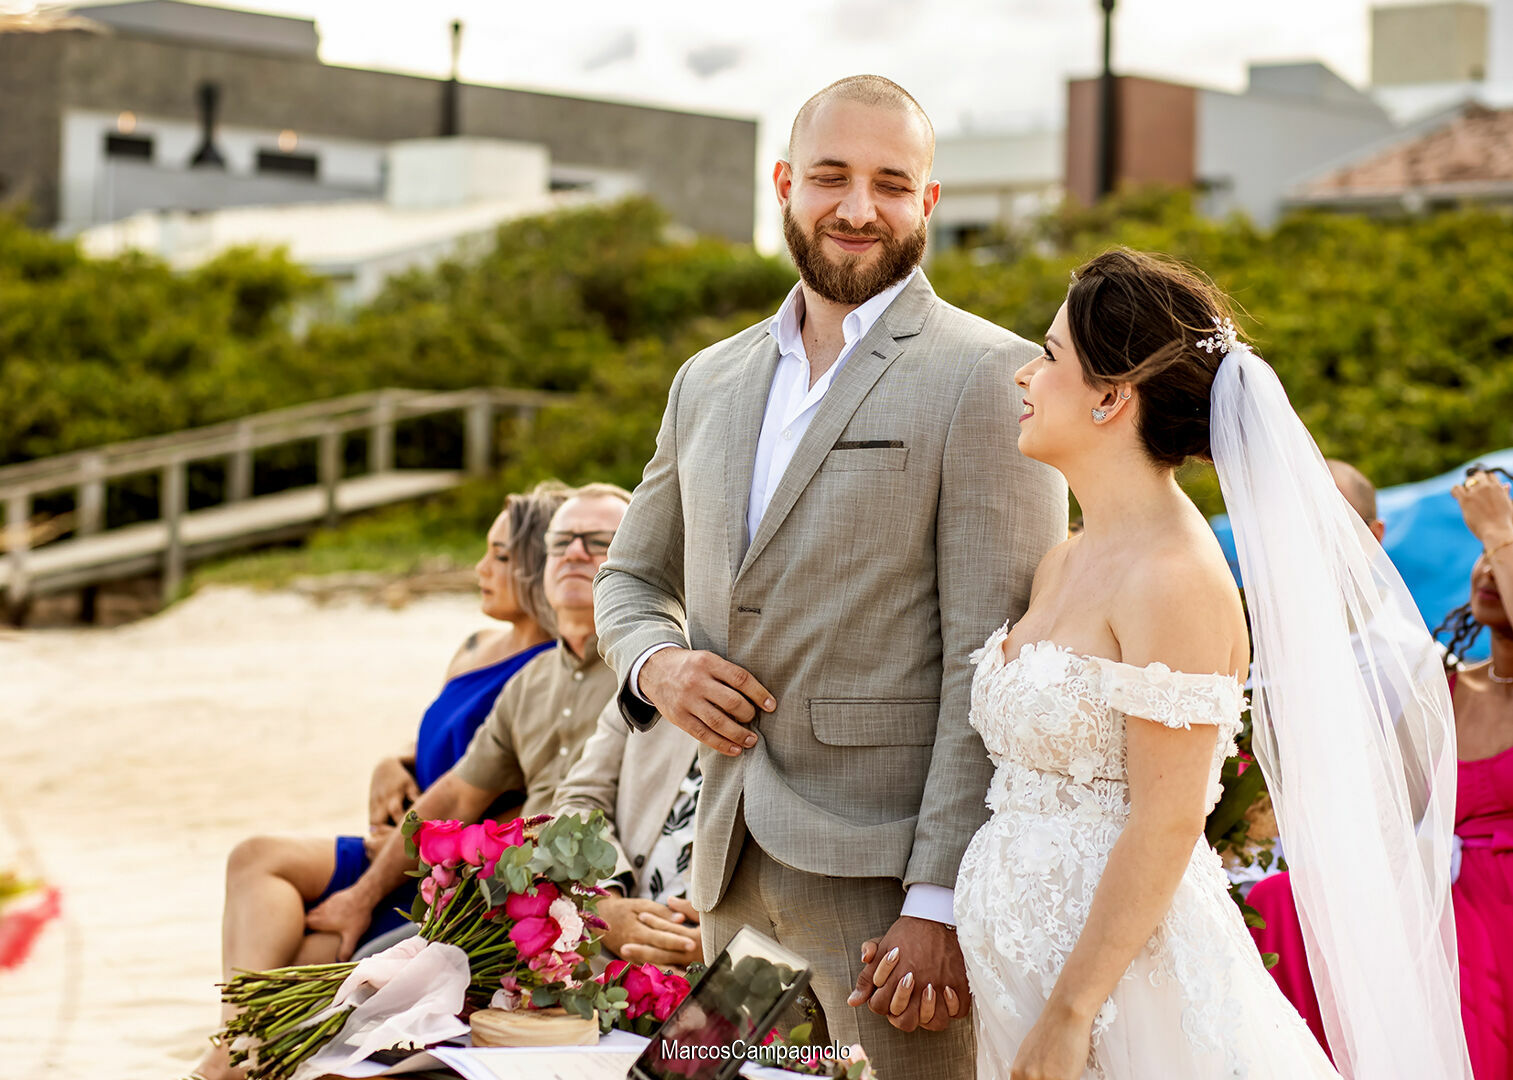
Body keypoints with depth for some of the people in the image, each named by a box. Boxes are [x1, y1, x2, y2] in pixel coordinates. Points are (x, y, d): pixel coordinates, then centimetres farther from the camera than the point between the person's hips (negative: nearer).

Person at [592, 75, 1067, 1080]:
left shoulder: (988, 376, -7)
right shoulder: (711, 381, 14)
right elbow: (632, 577, 25)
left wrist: (943, 900, -17)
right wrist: (655, 664, 1)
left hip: (890, 870, -6)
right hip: (734, 863, 6)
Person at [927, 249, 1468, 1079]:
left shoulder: (1174, 579, -17)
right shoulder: (1064, 566, 10)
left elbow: (1165, 825, -20)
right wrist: (936, 921, 12)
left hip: (1126, 975, -8)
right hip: (1022, 965, 8)